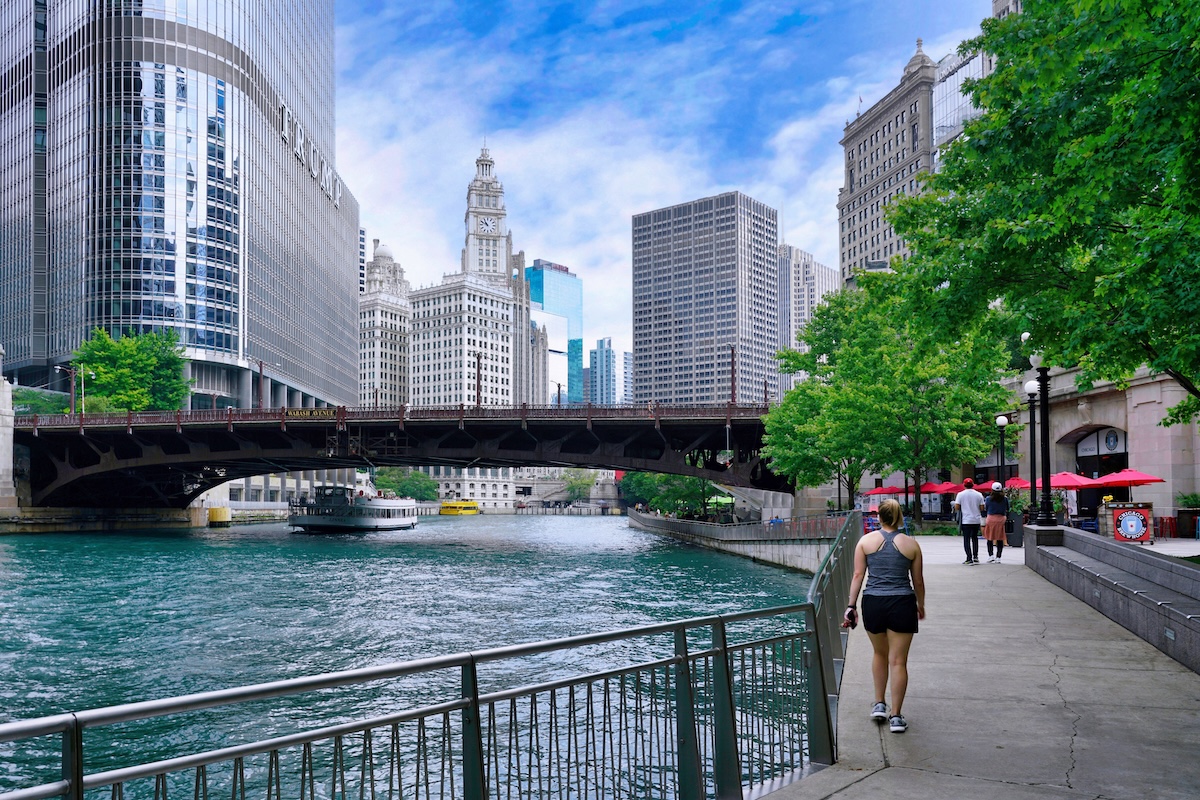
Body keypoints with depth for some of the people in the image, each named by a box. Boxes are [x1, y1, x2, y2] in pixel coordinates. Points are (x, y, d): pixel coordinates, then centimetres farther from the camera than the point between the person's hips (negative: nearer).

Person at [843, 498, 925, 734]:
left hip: (873, 603, 1)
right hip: (902, 604, -1)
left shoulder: (866, 540, 2)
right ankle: (896, 716, 8)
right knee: (898, 661, 5)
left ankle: (879, 704, 25)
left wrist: (851, 605, 3)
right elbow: (918, 581, 9)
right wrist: (920, 605, 24)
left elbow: (858, 575, -1)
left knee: (880, 654, 23)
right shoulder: (911, 544, 3)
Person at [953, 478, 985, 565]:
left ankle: (969, 559, -7)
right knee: (974, 537, 19)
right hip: (977, 520, 3)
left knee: (966, 539, 0)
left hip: (966, 520, -3)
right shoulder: (979, 495, 2)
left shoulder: (960, 494, -4)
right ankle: (975, 557, 19)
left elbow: (956, 507, -8)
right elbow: (982, 508, 1)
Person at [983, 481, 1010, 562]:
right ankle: (998, 557, 6)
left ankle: (990, 556, 2)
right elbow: (1007, 509, 6)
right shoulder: (1005, 499, -4)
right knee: (1000, 540, 6)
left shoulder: (988, 499, -7)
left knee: (990, 539, 10)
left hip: (991, 519, -1)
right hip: (1001, 519, 1)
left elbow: (985, 509, 3)